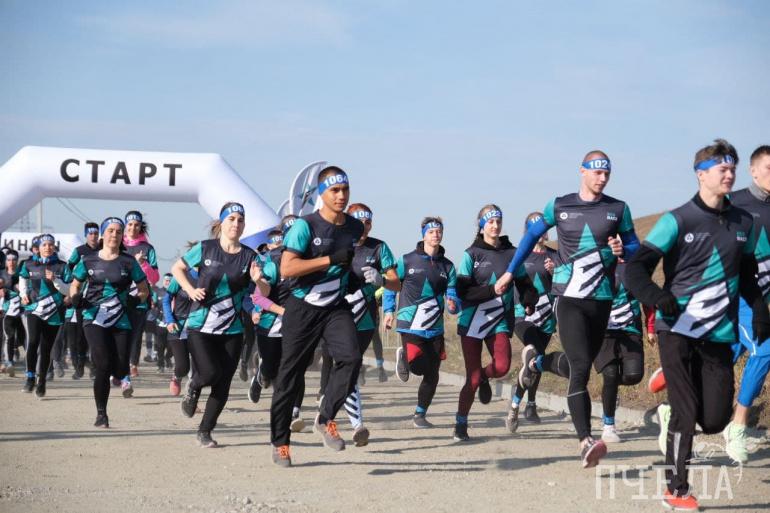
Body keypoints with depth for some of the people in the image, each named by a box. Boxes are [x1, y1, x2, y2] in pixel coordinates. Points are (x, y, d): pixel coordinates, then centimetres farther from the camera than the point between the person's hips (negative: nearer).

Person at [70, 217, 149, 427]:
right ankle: (101, 414, -2)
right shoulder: (88, 261, 6)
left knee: (120, 369, -6)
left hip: (121, 322, 1)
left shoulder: (129, 262, 4)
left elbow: (144, 290, 10)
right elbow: (75, 285, 18)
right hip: (94, 320, -1)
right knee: (103, 365, -15)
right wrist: (75, 298, -4)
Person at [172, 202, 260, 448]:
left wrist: (258, 280, -24)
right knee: (210, 372, -17)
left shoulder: (249, 256, 0)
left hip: (232, 330, 2)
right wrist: (190, 290, -5)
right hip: (200, 326, -2)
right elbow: (177, 268, 10)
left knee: (223, 384, 1)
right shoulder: (205, 249, -3)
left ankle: (205, 431, 17)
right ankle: (193, 388, 19)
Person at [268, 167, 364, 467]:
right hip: (302, 309, -4)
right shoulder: (305, 226, -13)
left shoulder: (356, 228, 5)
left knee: (351, 358, -21)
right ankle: (280, 442, 17)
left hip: (336, 308, 4)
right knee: (290, 374, 3)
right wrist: (331, 259, -26)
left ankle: (325, 419, -4)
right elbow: (286, 268, -23)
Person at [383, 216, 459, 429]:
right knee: (419, 367, -21)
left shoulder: (447, 266, 9)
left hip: (435, 327, 4)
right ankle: (403, 356, 15)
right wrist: (388, 311, 2)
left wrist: (453, 304, -15)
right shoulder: (407, 261, 1)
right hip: (410, 324, -4)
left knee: (432, 375, 4)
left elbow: (452, 295, 7)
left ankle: (420, 414, 22)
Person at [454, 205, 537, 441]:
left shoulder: (511, 253, 6)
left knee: (502, 366, -21)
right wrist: (492, 290, -20)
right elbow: (463, 291, -9)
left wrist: (529, 301, -10)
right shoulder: (471, 254, -1)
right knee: (472, 379, -3)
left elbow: (524, 284, 11)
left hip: (500, 322, 2)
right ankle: (460, 426, 15)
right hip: (472, 322, -2)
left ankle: (484, 377, 16)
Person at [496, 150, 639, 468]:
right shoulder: (559, 206, 5)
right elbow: (532, 235, 18)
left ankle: (534, 360, 43)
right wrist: (510, 272, 19)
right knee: (580, 368, -15)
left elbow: (635, 248, 12)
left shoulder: (618, 210, 7)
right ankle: (586, 442, -21)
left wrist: (622, 250, -12)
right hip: (569, 298, -3)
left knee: (582, 364, 13)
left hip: (602, 299, 3)